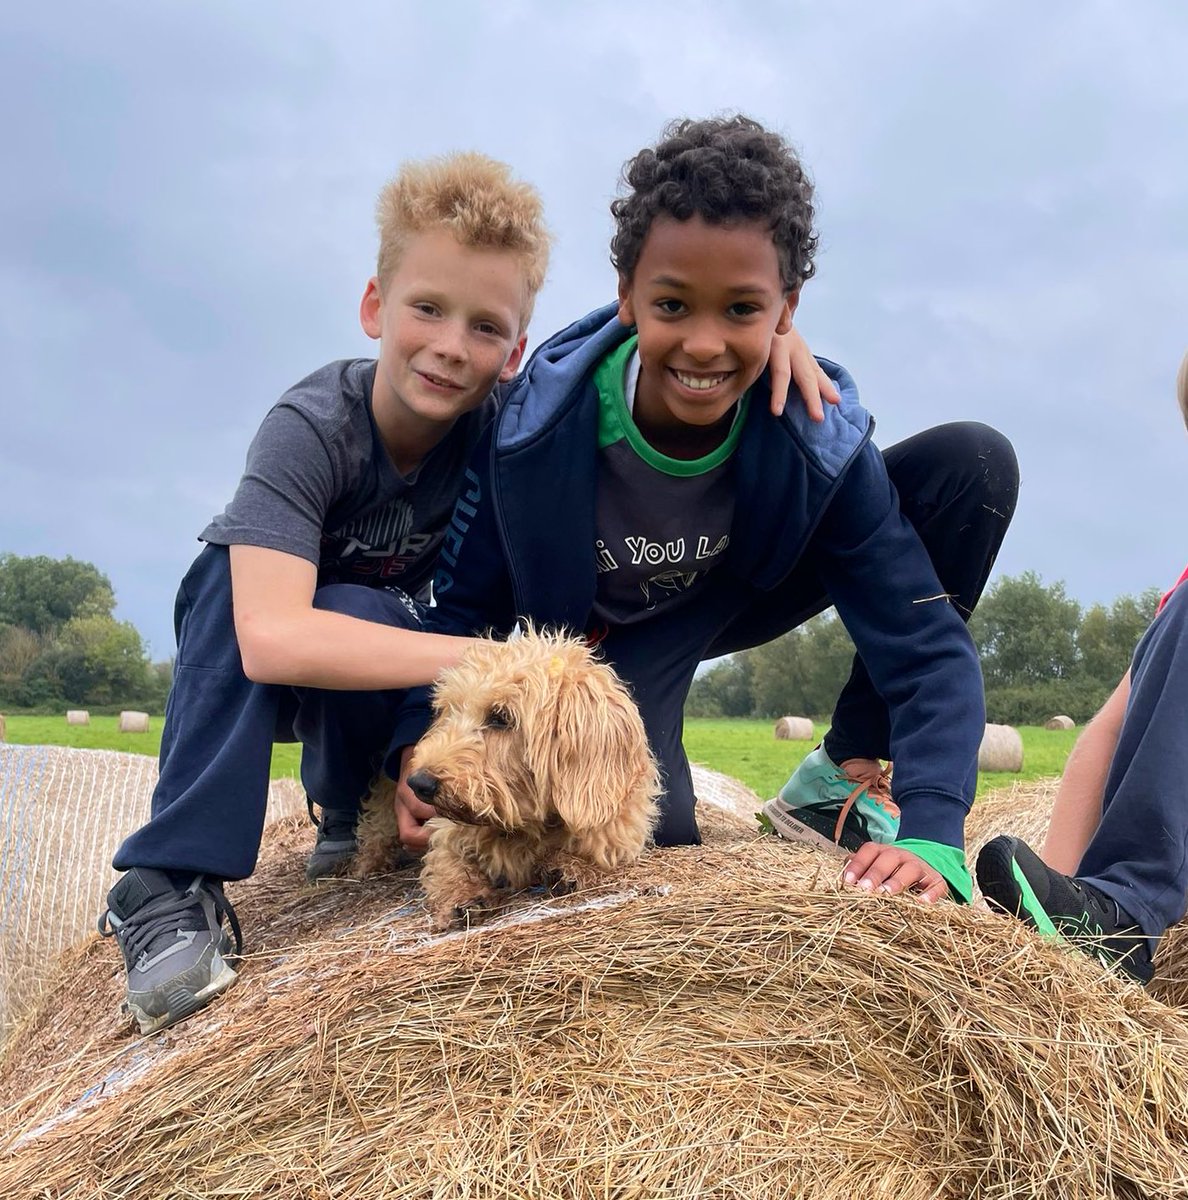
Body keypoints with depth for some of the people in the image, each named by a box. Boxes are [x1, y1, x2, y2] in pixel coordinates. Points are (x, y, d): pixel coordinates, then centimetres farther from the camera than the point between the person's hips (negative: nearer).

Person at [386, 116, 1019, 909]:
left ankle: (846, 776, -6)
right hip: (592, 637, -2)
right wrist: (422, 745, -34)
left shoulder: (822, 442, -29)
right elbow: (464, 602, -17)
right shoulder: (537, 424, -31)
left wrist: (930, 834, -43)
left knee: (974, 464, -18)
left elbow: (924, 642, -29)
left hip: (730, 598, 3)